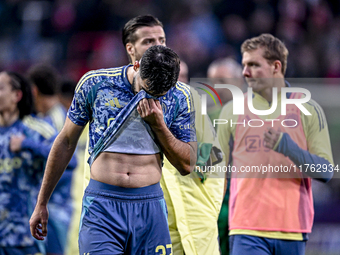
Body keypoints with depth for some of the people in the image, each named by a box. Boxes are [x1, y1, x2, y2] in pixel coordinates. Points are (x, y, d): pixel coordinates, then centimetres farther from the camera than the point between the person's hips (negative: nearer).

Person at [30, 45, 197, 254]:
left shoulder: (178, 100, 3)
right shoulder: (95, 84, 0)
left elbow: (187, 166, 3)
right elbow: (66, 142, 10)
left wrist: (158, 125, -11)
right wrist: (41, 204, 13)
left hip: (150, 206, 2)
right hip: (101, 204, -2)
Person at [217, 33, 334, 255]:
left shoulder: (308, 110, 5)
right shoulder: (232, 111, 8)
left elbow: (326, 171, 0)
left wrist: (290, 149, -16)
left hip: (293, 228, 1)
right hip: (247, 229, -1)